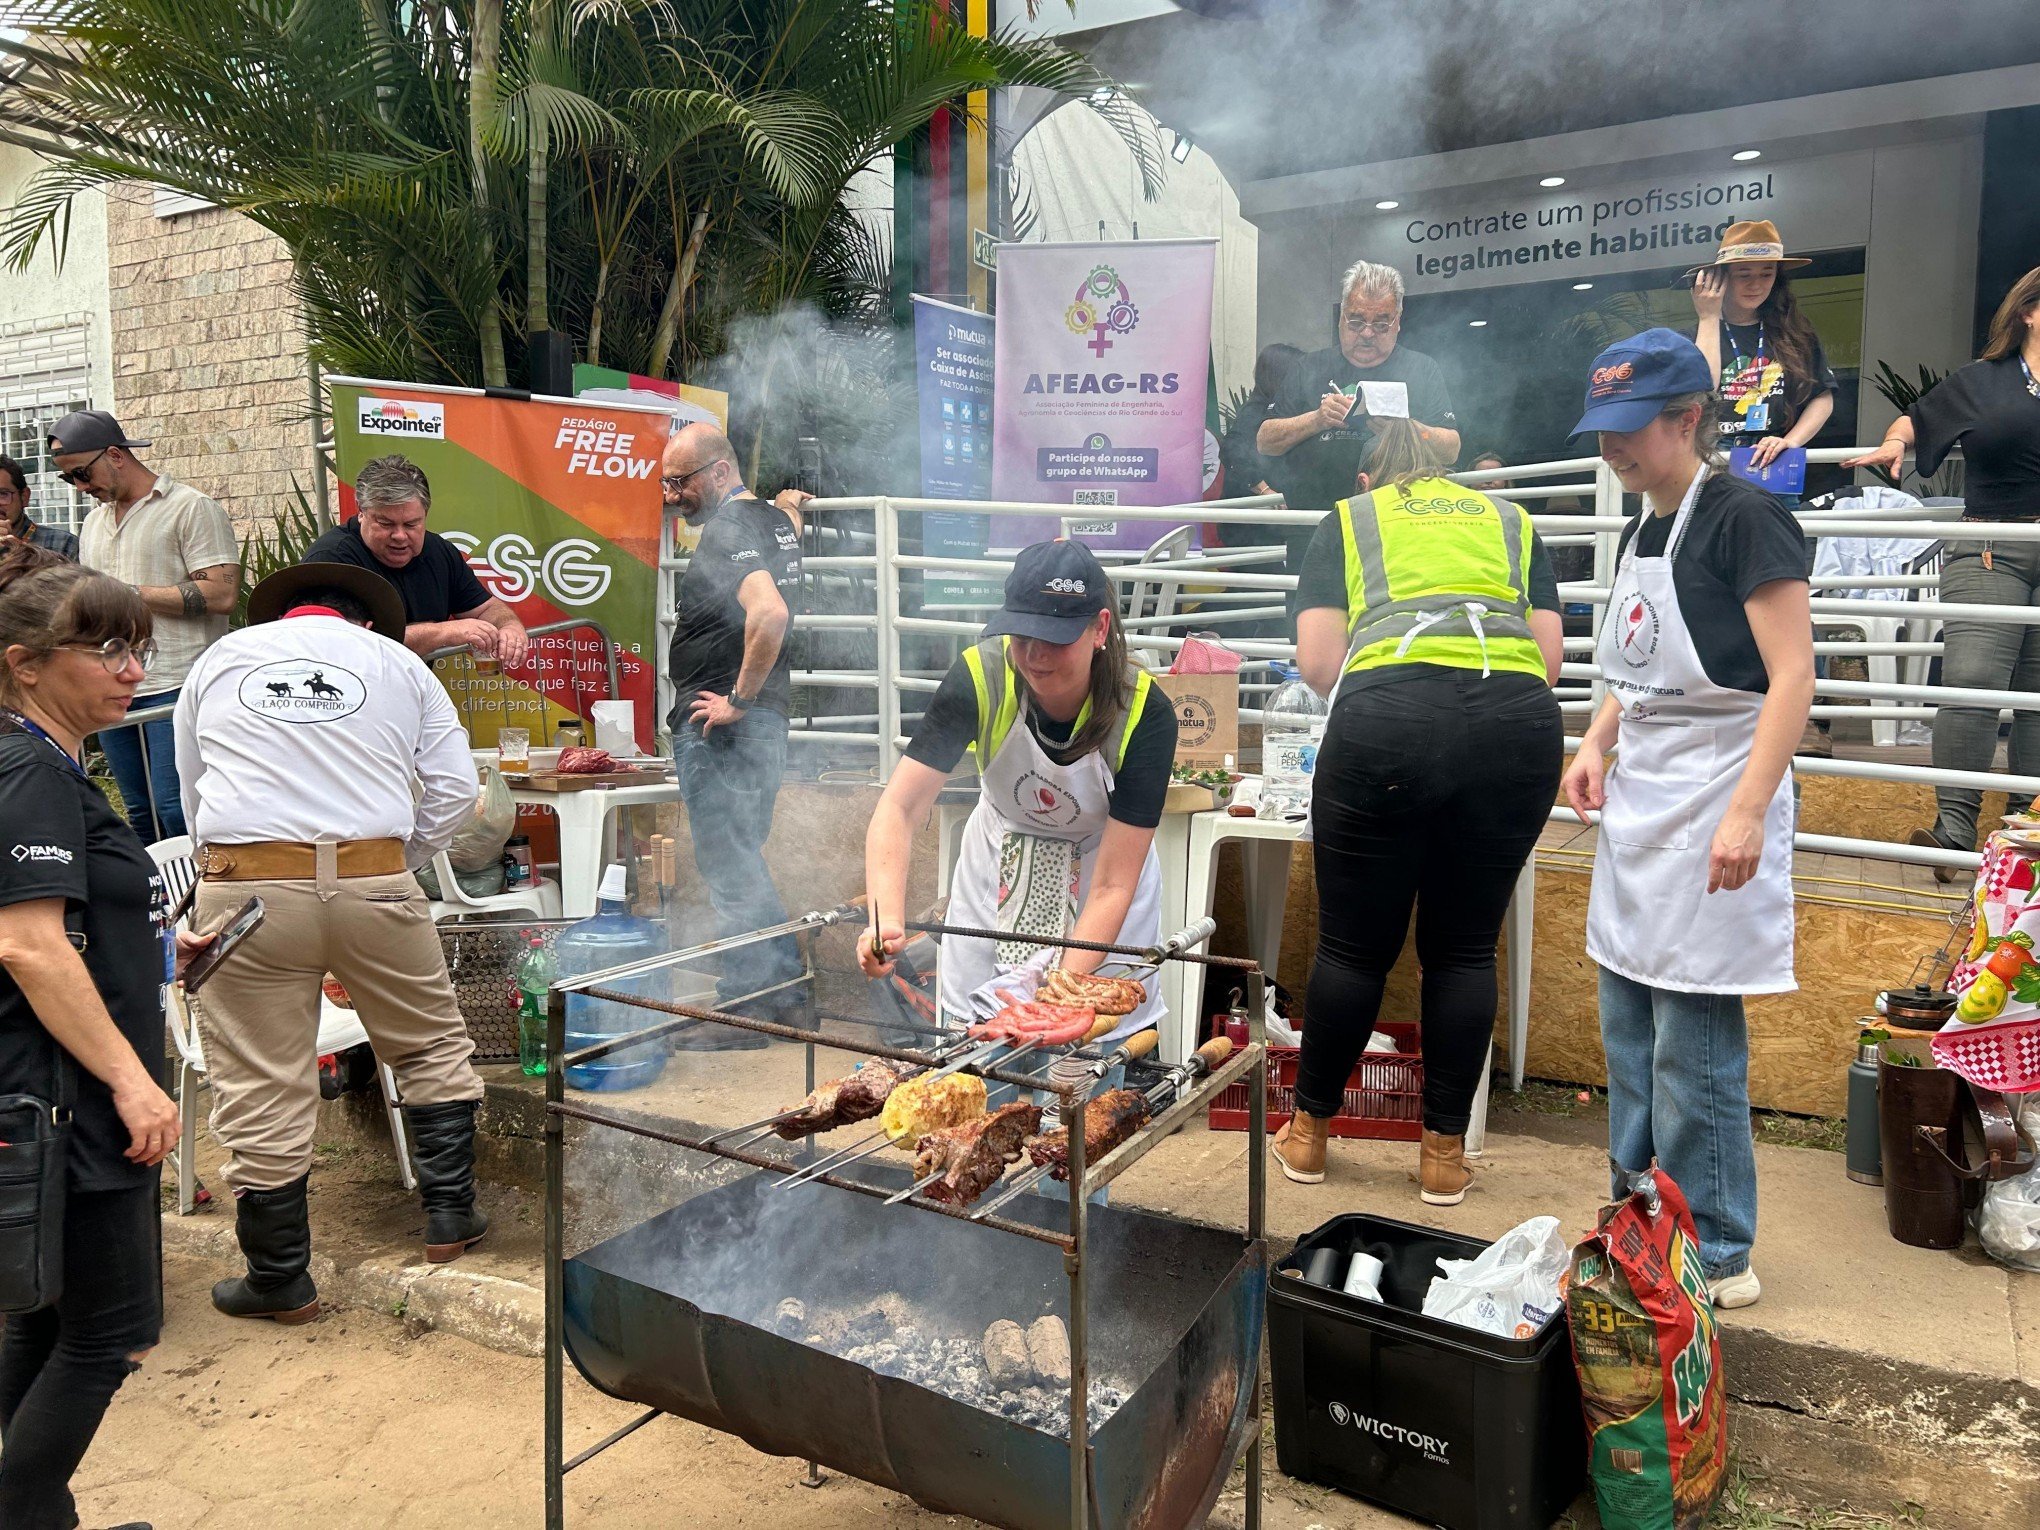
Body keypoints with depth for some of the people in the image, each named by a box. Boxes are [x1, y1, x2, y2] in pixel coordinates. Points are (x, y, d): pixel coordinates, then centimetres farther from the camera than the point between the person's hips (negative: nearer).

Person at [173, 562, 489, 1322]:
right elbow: (455, 787, 5)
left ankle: (279, 1277, 19)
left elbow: (193, 791, 21)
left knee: (261, 1088, 8)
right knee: (434, 1046, 19)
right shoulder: (397, 661, 13)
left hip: (246, 887, 1)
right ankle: (449, 1215, 26)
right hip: (373, 882, 0)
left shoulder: (219, 659, 17)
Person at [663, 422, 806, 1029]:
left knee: (727, 864, -3)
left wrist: (738, 700, -23)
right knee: (742, 859, 17)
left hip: (719, 724, -10)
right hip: (764, 721, 10)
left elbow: (769, 613, -33)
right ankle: (786, 995, 21)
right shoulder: (776, 519, 14)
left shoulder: (727, 530, -16)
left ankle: (744, 1007, 5)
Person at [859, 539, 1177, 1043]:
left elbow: (1112, 886, -26)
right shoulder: (981, 676, -26)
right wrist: (885, 919, -47)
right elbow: (900, 808, -30)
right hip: (1000, 862, 2)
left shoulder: (1144, 714, -28)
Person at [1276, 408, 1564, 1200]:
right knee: (1465, 947, 13)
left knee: (1354, 945, 9)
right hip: (1519, 723, 2)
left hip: (1388, 720, -2)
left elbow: (1317, 661, 10)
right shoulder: (1508, 520, 27)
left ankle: (1309, 1132, 25)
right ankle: (1445, 1150, 21)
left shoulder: (1347, 520, 22)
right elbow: (1549, 656, 17)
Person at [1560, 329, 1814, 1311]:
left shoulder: (1745, 519, -12)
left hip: (1711, 808, -8)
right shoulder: (1640, 532, 13)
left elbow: (1792, 678, -16)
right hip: (1639, 805, 9)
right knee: (1629, 1031, 13)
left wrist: (1748, 812, -24)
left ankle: (1718, 1259, 13)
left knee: (1694, 1045, -3)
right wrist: (1596, 743, 7)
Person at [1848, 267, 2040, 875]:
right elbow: (1916, 419, 22)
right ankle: (1954, 829, -11)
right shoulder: (1979, 381, 11)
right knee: (1970, 683, -14)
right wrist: (1894, 443, 3)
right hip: (1989, 556, -1)